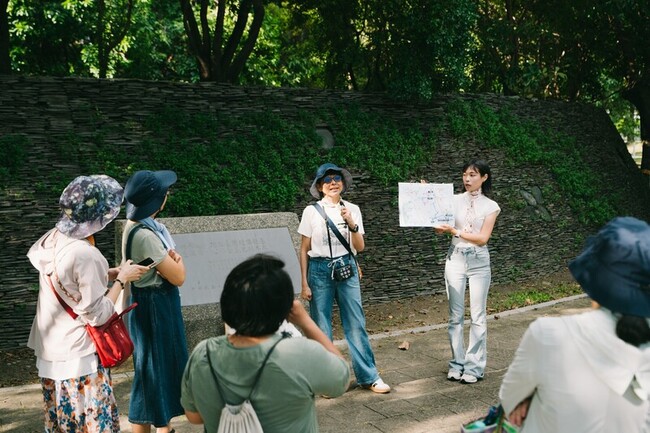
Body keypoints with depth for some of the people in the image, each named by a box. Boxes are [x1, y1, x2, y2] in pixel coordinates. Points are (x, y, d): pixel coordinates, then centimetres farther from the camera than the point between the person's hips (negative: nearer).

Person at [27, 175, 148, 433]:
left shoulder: (53, 238, -1)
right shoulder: (86, 255, -26)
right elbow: (97, 315, -20)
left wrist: (113, 273, 5)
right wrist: (121, 279, -10)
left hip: (50, 349, 9)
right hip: (78, 356, -9)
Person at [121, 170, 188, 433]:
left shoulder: (146, 225, 3)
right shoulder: (144, 234, -27)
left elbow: (168, 264, 8)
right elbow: (178, 277, -22)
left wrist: (172, 259, -14)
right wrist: (178, 260, -1)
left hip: (159, 304, 10)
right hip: (154, 308, -10)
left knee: (164, 364, 20)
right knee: (152, 369, 2)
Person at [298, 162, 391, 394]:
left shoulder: (352, 210, 4)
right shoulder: (311, 212, -2)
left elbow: (359, 247, 1)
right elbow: (304, 250, 1)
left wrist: (351, 224, -17)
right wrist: (304, 283, -1)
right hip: (320, 270, -2)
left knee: (356, 323, 3)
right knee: (321, 327, 4)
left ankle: (368, 376, 14)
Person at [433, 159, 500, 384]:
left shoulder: (490, 206, 1)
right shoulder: (454, 200, 5)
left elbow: (482, 238, -9)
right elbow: (440, 228, -4)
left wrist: (455, 231, -18)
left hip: (478, 262, -1)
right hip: (455, 259, 2)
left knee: (477, 316, 0)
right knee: (456, 315, 6)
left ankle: (474, 366, 8)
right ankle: (457, 363, 15)